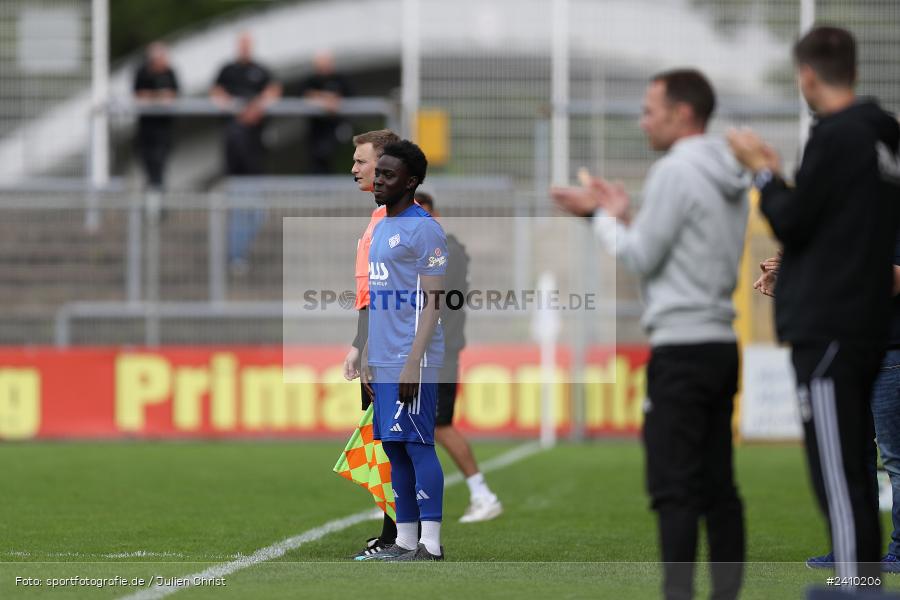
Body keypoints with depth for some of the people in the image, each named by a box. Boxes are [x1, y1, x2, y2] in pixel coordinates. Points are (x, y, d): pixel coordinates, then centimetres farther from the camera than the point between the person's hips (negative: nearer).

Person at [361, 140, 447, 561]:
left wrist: (412, 364, -19)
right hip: (384, 364, 9)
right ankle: (405, 541, 12)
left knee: (416, 445, -9)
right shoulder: (381, 229, 18)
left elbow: (432, 304, -13)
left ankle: (430, 546, -9)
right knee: (394, 449, 8)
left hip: (411, 362, -9)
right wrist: (367, 355, 18)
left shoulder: (423, 230, -9)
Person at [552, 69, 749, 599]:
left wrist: (604, 217, 5)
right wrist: (623, 214, 19)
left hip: (682, 346, -9)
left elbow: (640, 258, -10)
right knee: (717, 486, 9)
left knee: (673, 486, -10)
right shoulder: (731, 180, 16)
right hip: (721, 341, 9)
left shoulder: (676, 172, -11)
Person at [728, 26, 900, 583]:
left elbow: (791, 222, -12)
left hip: (827, 332, -9)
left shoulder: (836, 137, -12)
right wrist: (777, 173, 20)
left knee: (839, 481, -9)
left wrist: (764, 171, 4)